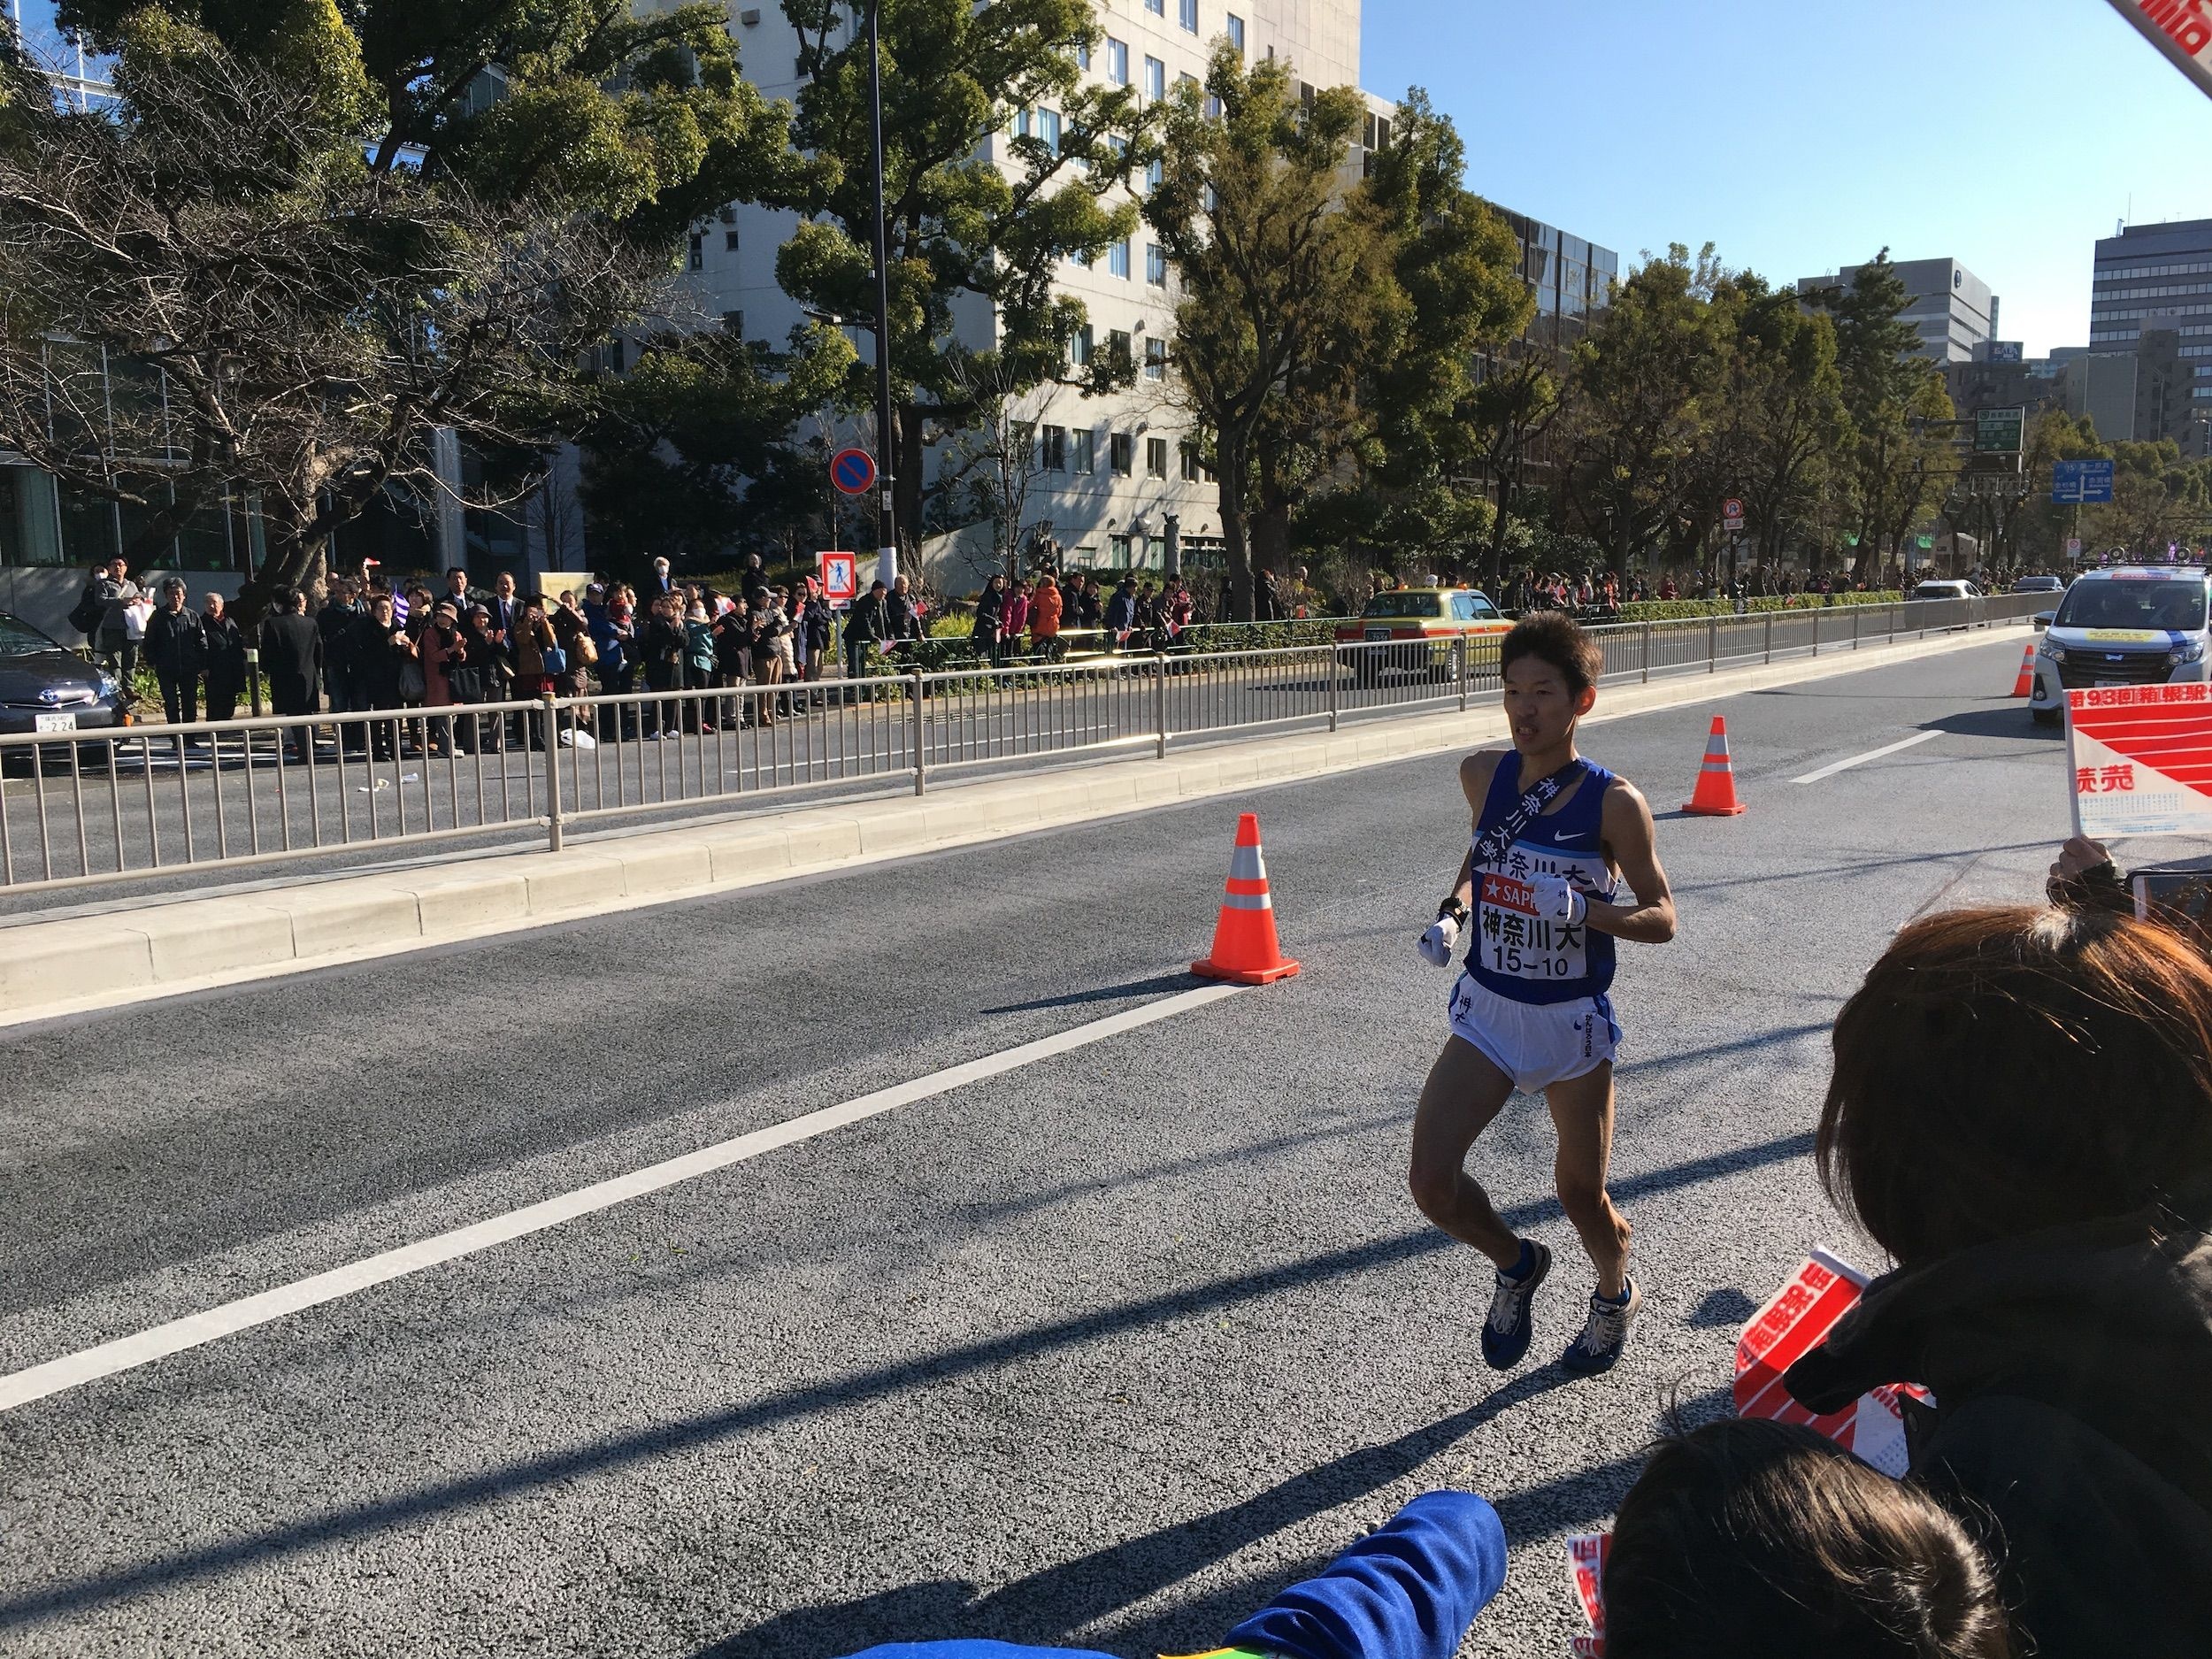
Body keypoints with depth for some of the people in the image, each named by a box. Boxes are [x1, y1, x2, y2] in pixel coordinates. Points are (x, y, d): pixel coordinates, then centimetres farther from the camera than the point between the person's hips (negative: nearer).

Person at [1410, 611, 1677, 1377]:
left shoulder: (1613, 803, -15)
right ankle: (1517, 1266, 24)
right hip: (1487, 1009, 3)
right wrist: (1452, 911, 0)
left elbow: (1661, 918, -9)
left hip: (1572, 1022, -3)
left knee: (1581, 1195, 12)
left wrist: (1585, 911, -28)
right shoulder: (1482, 775, -4)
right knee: (1431, 1182, -9)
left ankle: (1616, 1294, 47)